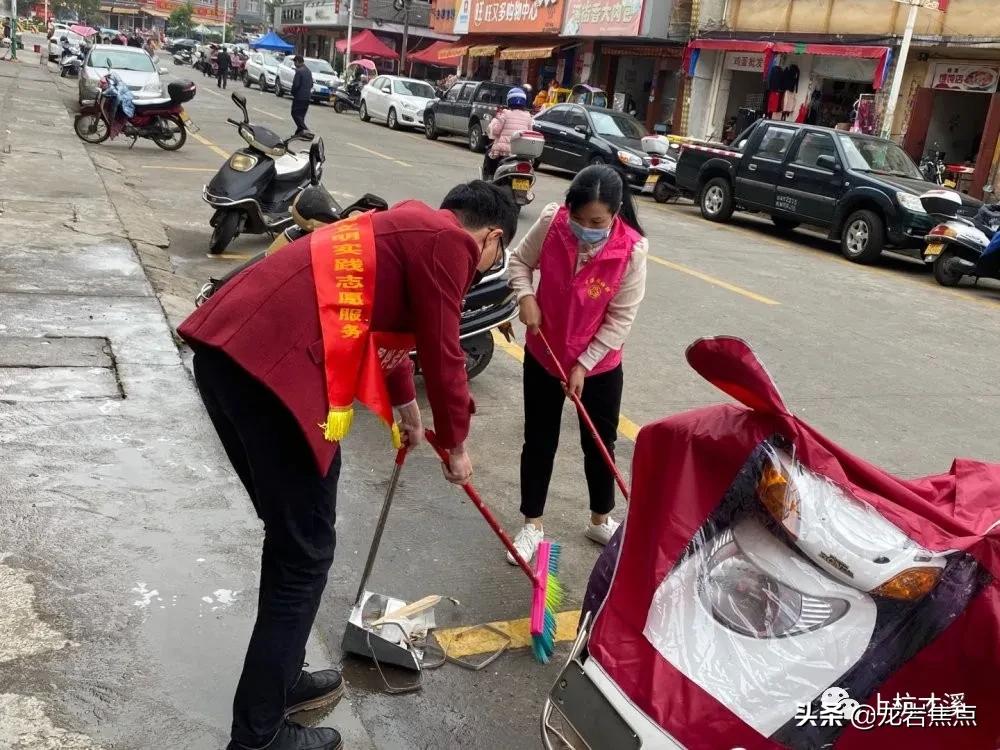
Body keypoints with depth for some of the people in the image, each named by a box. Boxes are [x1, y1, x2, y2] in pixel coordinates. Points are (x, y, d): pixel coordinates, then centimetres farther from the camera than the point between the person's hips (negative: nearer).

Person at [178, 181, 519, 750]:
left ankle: (279, 679, 37)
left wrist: (406, 404, 56)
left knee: (291, 535, 22)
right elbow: (442, 355, -1)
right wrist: (456, 445, 16)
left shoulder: (407, 227, 28)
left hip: (226, 346, 10)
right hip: (275, 367, -10)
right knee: (305, 552, 3)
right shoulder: (449, 241, -1)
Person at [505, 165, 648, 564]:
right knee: (539, 441, 11)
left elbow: (621, 317, -17)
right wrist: (525, 296, -19)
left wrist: (584, 365, -17)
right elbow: (520, 260, 0)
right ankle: (532, 524, 28)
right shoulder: (550, 223, -20)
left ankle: (601, 520, 36)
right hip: (543, 354, 1)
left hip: (600, 364, -1)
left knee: (600, 443, 13)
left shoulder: (632, 249, -23)